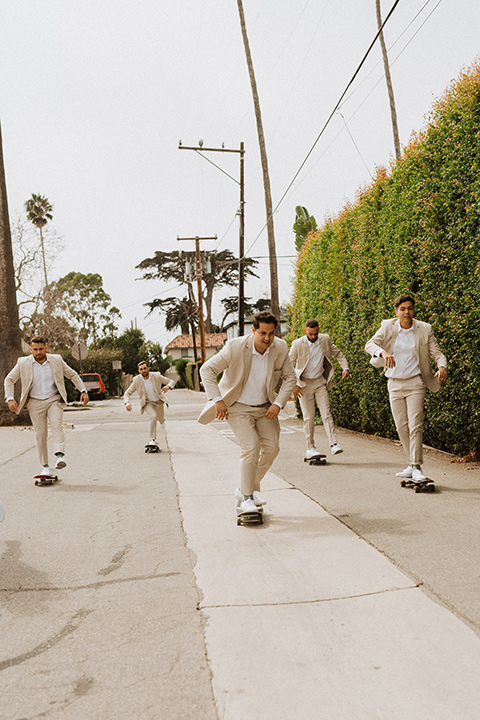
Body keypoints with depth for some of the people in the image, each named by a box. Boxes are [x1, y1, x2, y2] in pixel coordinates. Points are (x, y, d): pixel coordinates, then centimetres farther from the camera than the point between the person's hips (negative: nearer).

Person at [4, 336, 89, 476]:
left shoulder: (57, 360, 0)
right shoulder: (23, 363, -1)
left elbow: (73, 375, 10)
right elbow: (9, 380, 7)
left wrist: (83, 391, 2)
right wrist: (10, 399, -6)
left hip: (54, 400, 0)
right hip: (35, 403, 1)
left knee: (56, 425, -24)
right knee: (40, 434, -1)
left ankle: (60, 456, -34)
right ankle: (45, 466, 7)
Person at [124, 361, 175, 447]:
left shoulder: (156, 376, -14)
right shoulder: (137, 380, -14)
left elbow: (172, 381, -7)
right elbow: (127, 393, -7)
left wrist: (168, 386, -31)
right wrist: (127, 402, -29)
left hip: (159, 402, 2)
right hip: (147, 403, -2)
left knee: (161, 420, 13)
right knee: (153, 416, -29)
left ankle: (162, 420, 54)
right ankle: (152, 440, -20)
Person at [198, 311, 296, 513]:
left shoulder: (280, 348, -12)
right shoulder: (235, 347, -24)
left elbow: (289, 377, 0)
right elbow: (207, 369, -16)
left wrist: (278, 404, -11)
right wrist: (217, 399, -21)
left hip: (265, 407, 5)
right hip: (238, 407, -5)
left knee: (271, 447, 3)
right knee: (250, 446, -17)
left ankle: (245, 489, 21)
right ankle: (247, 497, 1)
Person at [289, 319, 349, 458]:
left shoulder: (325, 339, -2)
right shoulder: (298, 344, -11)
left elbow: (338, 353, 14)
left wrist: (345, 367, -2)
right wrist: (294, 385, -13)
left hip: (320, 381, 2)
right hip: (304, 384, -2)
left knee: (326, 413, -7)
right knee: (309, 417, 0)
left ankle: (333, 444, -9)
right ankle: (310, 448, 9)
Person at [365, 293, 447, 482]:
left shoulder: (424, 329, -3)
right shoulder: (387, 327, -2)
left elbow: (437, 352, -1)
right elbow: (370, 344, -13)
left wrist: (442, 366, -23)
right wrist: (383, 352, -34)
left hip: (415, 383, -2)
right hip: (394, 384, 2)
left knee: (415, 425, -11)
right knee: (401, 426, 8)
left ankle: (417, 467, -5)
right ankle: (412, 465, 20)